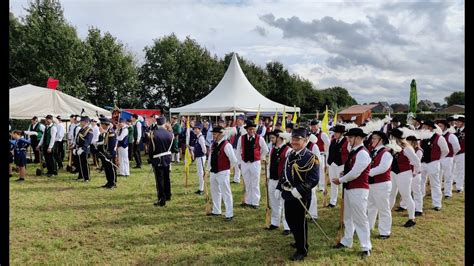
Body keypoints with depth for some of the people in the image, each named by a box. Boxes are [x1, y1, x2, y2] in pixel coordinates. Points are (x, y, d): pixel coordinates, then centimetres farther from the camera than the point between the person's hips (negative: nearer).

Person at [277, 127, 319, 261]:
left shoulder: (310, 157, -16)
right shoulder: (290, 155, 8)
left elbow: (314, 179, -21)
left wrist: (299, 190, -28)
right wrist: (279, 188, 13)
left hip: (301, 197, -8)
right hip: (288, 195, 8)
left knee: (300, 223, 4)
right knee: (290, 220, 19)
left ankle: (302, 250, 20)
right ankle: (300, 242, 42)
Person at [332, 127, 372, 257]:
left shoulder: (362, 153, -19)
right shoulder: (353, 152, 10)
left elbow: (355, 173, -22)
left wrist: (340, 180, -10)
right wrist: (342, 176, -3)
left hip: (358, 190, -10)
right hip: (348, 188, 10)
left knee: (360, 218, -2)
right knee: (348, 217, 20)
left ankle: (366, 247, 8)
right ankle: (346, 241, 33)